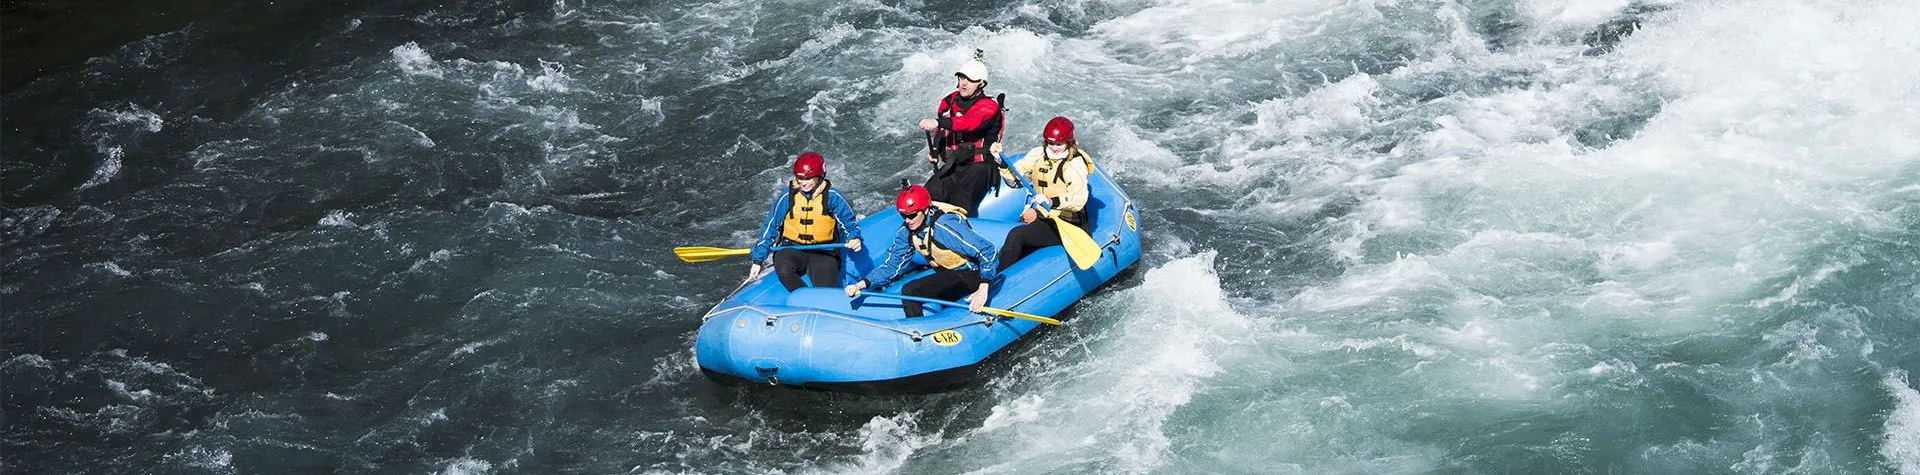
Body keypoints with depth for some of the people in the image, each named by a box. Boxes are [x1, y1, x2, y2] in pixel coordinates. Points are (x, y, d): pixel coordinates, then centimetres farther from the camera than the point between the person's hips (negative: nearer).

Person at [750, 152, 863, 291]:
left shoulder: (832, 196, -3)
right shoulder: (788, 196, -1)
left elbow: (849, 222, 7)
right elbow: (770, 228, 5)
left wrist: (854, 238, -18)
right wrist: (758, 260, 1)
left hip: (824, 253, 0)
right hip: (792, 250, 0)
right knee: (784, 271, -35)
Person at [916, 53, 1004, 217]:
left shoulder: (988, 107, -10)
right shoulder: (949, 102, 12)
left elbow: (971, 123, -32)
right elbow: (941, 132, 26)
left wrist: (938, 122, -42)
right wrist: (934, 149, 5)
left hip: (979, 166, -6)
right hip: (953, 165, 6)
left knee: (961, 204, -30)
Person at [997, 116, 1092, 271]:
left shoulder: (1076, 164, -11)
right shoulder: (1038, 155, 7)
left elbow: (1078, 200, -23)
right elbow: (1015, 179, 5)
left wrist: (1052, 202, -38)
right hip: (1038, 216, 7)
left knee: (1016, 236, -25)